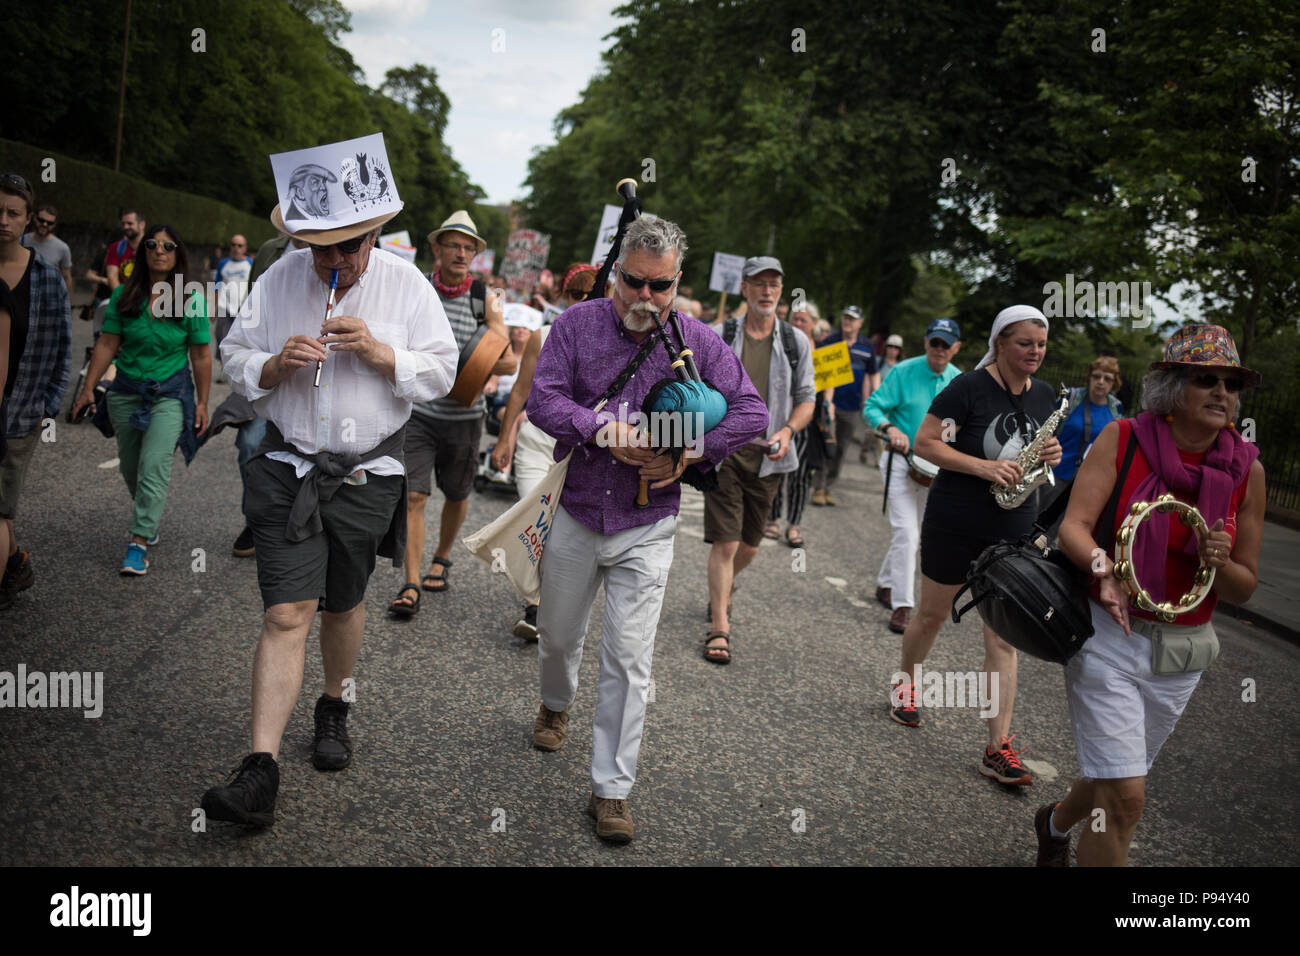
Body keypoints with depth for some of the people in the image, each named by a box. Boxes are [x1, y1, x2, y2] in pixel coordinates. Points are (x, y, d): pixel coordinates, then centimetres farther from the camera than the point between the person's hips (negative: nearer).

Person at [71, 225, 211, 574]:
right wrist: (88, 387, -3)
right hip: (126, 391, 3)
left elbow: (201, 356, -2)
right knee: (130, 467, 13)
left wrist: (202, 403, -2)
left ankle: (139, 543, -11)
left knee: (155, 465, -13)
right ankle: (150, 519, 37)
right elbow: (107, 344, 1)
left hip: (170, 392, -3)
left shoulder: (192, 301, -6)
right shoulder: (123, 296, -1)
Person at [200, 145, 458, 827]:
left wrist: (378, 351, -18)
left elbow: (442, 371, -2)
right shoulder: (281, 280, 0)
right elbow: (234, 357, 5)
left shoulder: (406, 285, -2)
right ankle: (260, 774, -8)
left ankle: (334, 708, 43)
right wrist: (275, 364, -16)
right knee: (286, 613, -8)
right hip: (289, 469, 0)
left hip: (367, 475, 1)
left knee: (343, 605, 15)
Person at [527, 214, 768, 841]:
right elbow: (542, 396, -11)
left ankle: (610, 789, 9)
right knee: (557, 636, 20)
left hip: (645, 529, -1)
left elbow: (751, 412, -4)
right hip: (576, 514, 2)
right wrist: (601, 429, -26)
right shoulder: (578, 324, -3)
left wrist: (689, 452, -15)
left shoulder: (698, 342, -3)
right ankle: (556, 704, 54)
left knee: (628, 660, -3)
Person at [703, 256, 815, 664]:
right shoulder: (719, 337, -1)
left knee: (749, 544, 13)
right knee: (725, 542, -9)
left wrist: (787, 430, -10)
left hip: (767, 456, 3)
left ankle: (724, 587, 45)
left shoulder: (796, 342, 5)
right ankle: (720, 628, -3)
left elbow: (806, 399, 8)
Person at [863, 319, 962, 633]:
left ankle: (885, 585, 36)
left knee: (912, 534, 16)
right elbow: (872, 407, -12)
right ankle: (902, 605, -9)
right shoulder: (903, 372, -11)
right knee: (906, 532, -14)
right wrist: (890, 428, -32)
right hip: (901, 461, -5)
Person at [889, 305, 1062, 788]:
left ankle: (999, 749, 3)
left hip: (1013, 530, 4)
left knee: (1004, 639, 0)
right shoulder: (969, 387, -12)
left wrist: (1050, 456, -5)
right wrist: (984, 466, -24)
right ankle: (904, 679, 45)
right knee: (932, 615, 14)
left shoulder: (1044, 396, 6)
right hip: (955, 524, -4)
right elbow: (924, 443, -13)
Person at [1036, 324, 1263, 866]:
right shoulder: (1122, 440, -8)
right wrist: (1104, 567, -35)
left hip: (1180, 653, 4)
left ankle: (1056, 822, 52)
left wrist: (1220, 562, -18)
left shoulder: (1247, 470, -1)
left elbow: (1244, 590, 4)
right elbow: (1073, 527, -14)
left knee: (1114, 779, 20)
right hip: (1107, 637, -4)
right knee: (1125, 796, -10)